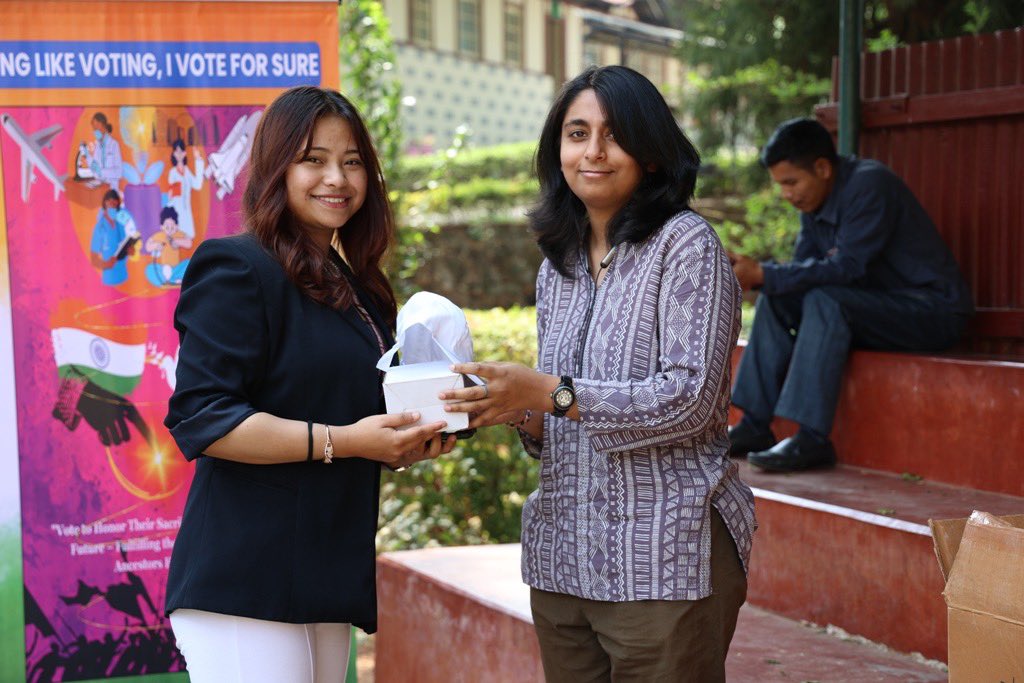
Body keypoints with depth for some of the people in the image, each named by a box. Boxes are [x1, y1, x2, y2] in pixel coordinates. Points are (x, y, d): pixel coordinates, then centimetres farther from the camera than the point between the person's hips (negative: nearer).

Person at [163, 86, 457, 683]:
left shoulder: (355, 290, 19)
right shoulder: (238, 270, -8)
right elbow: (200, 419, -17)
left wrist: (406, 446, 7)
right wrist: (341, 440, -20)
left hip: (324, 581, 9)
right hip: (247, 583, -8)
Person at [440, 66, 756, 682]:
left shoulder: (687, 244, -7)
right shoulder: (558, 265, 14)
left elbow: (690, 399, -16)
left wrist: (547, 392, -20)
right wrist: (517, 412, -3)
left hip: (664, 561, -6)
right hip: (562, 561, 6)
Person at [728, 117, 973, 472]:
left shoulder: (869, 184, -21)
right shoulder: (814, 198, 6)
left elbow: (846, 268, -27)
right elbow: (802, 269, 6)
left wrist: (763, 274, -27)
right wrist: (751, 272, -13)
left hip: (933, 310, -9)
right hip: (877, 305, 9)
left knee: (825, 300, -31)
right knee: (776, 298, -5)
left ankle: (812, 440, -33)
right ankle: (755, 426, -8)